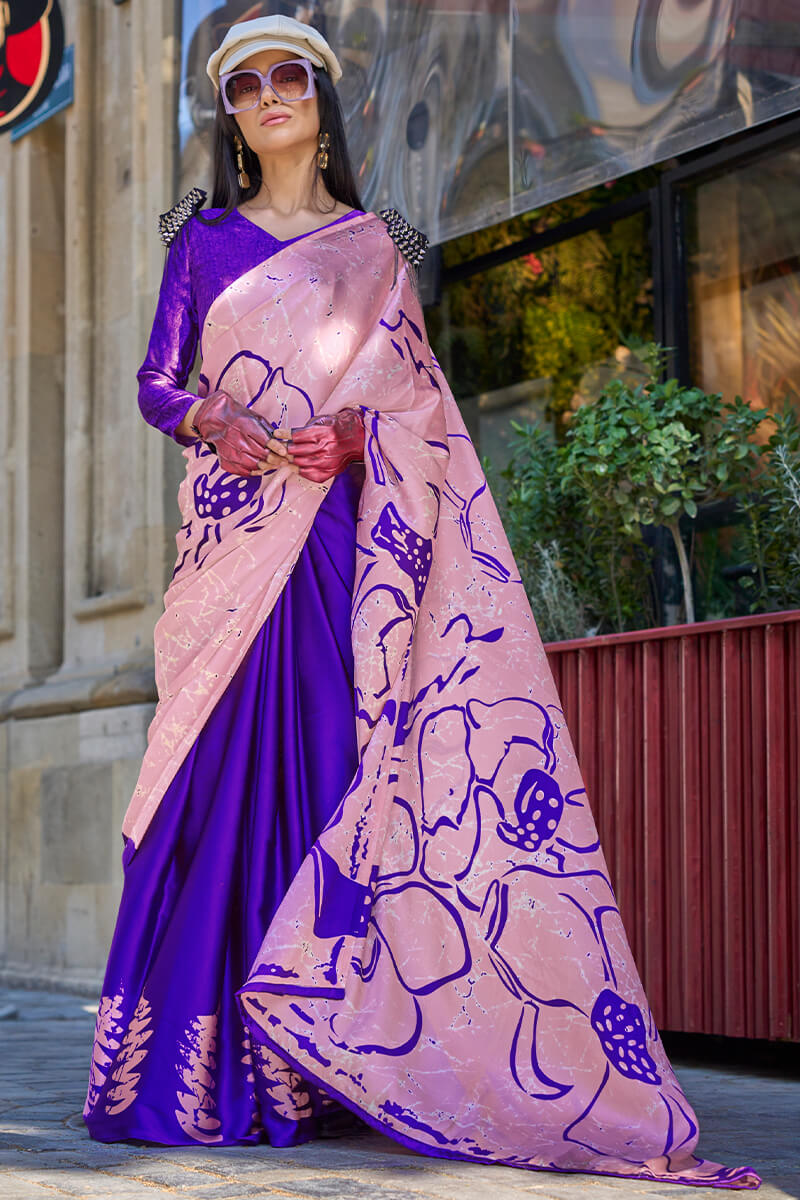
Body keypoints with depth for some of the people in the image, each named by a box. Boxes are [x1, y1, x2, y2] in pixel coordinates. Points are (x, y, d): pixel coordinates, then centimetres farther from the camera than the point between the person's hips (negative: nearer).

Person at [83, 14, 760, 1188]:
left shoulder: (377, 246, 15)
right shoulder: (205, 239, 15)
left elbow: (419, 397, 10)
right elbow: (156, 381, 10)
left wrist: (357, 429, -12)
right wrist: (212, 421, -12)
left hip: (340, 534, 0)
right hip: (238, 528, 0)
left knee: (334, 757, -9)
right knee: (228, 762, -9)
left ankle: (312, 1069, -8)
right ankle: (204, 1060, -9)